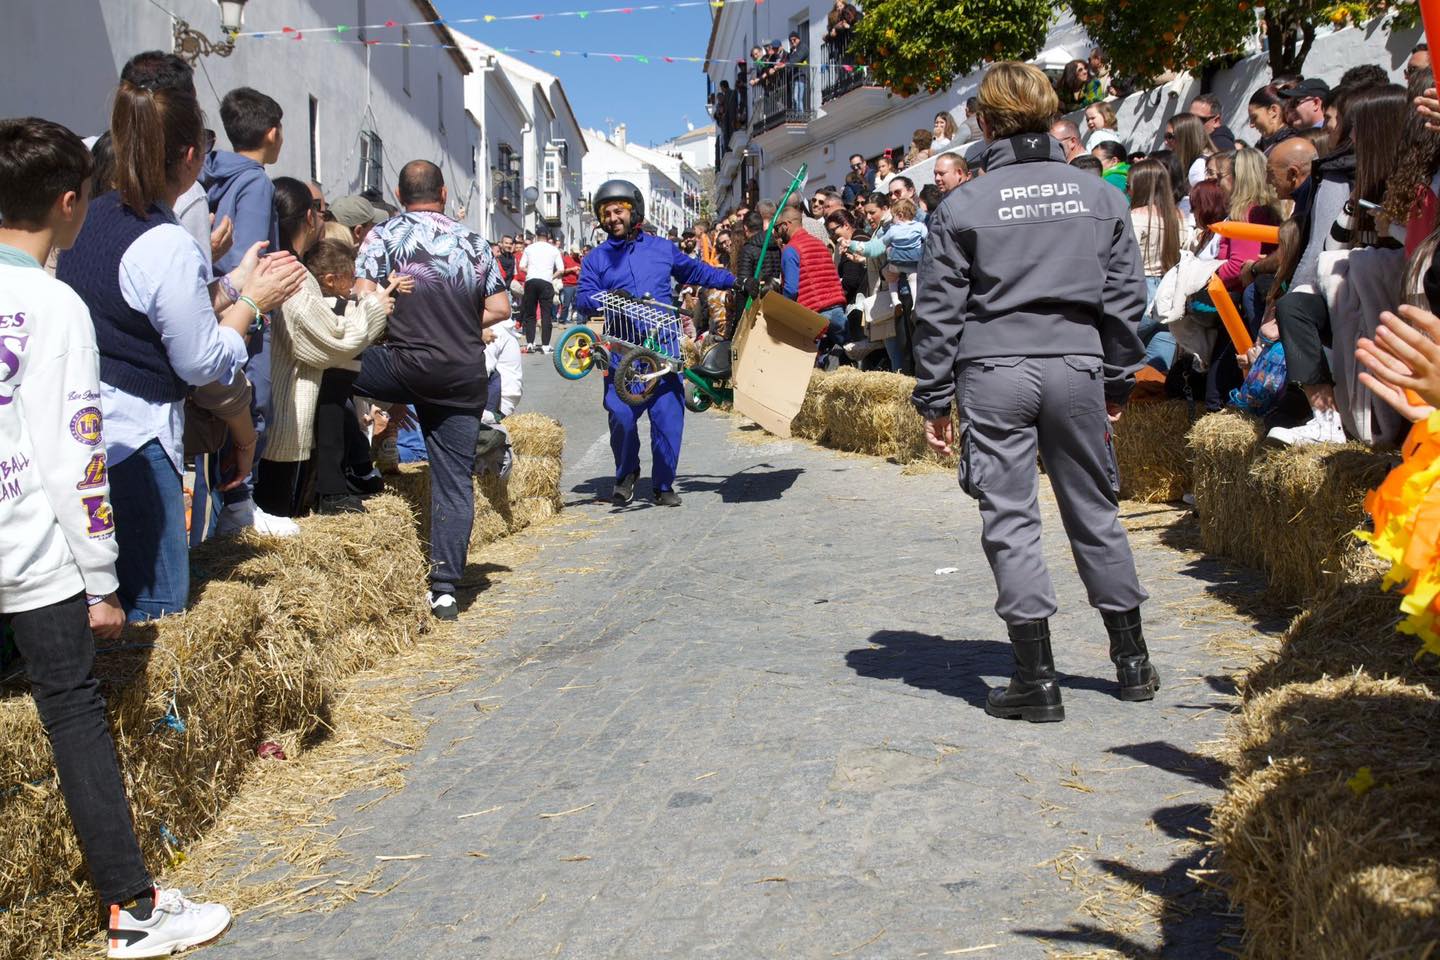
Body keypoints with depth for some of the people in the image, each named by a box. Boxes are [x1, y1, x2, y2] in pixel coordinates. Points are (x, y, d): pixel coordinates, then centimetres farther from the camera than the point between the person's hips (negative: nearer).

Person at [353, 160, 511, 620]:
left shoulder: (384, 235, 1)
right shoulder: (473, 242, 12)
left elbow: (365, 299, -10)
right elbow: (500, 309, 13)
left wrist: (398, 323, 9)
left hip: (408, 364, -4)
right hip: (467, 373, 4)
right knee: (455, 478, 5)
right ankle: (445, 588, 4)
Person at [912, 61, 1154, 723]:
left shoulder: (963, 208, -3)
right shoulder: (1101, 197, 6)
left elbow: (938, 312, -2)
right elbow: (1126, 297, 9)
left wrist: (934, 400, 5)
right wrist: (1118, 381, 18)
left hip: (994, 372, -3)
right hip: (1076, 368, 3)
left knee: (1010, 522, 2)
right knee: (1095, 512, 14)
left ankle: (1037, 680, 3)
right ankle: (1132, 661, 24)